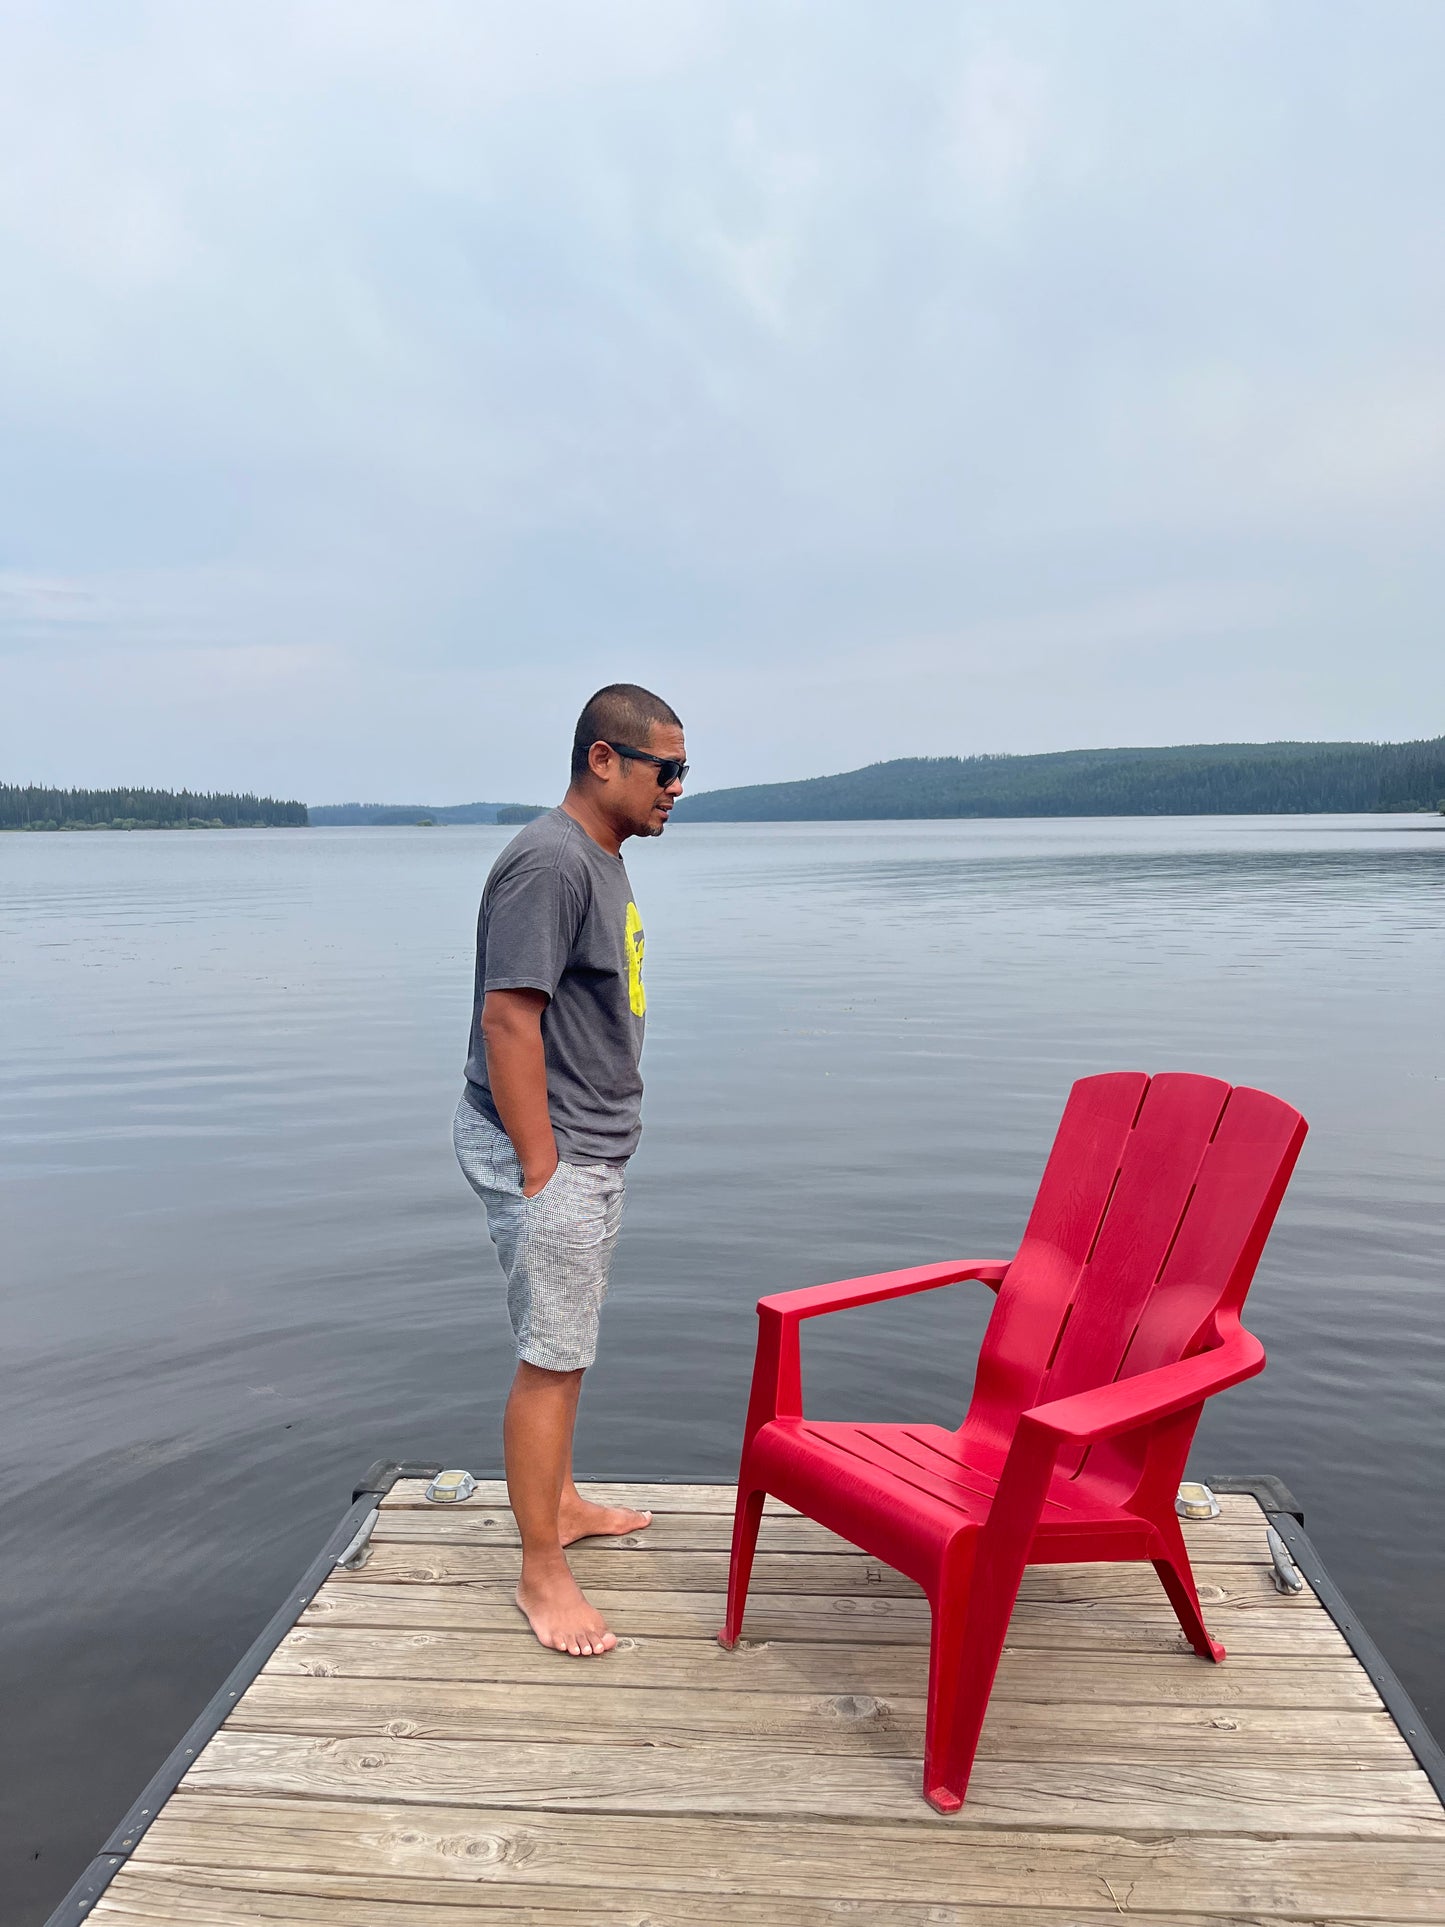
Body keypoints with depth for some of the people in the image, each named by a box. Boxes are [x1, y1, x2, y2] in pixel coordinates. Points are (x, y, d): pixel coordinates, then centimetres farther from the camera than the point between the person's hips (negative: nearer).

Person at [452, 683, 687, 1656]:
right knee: (552, 1359, -1)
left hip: (593, 1149, 10)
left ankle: (562, 1502, 38)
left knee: (569, 1344, 21)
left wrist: (586, 1157, 20)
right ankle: (542, 1572, 14)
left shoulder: (602, 858, 12)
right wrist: (540, 1169, -22)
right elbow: (508, 1018, -24)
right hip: (546, 1151, -10)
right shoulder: (549, 862, -20)